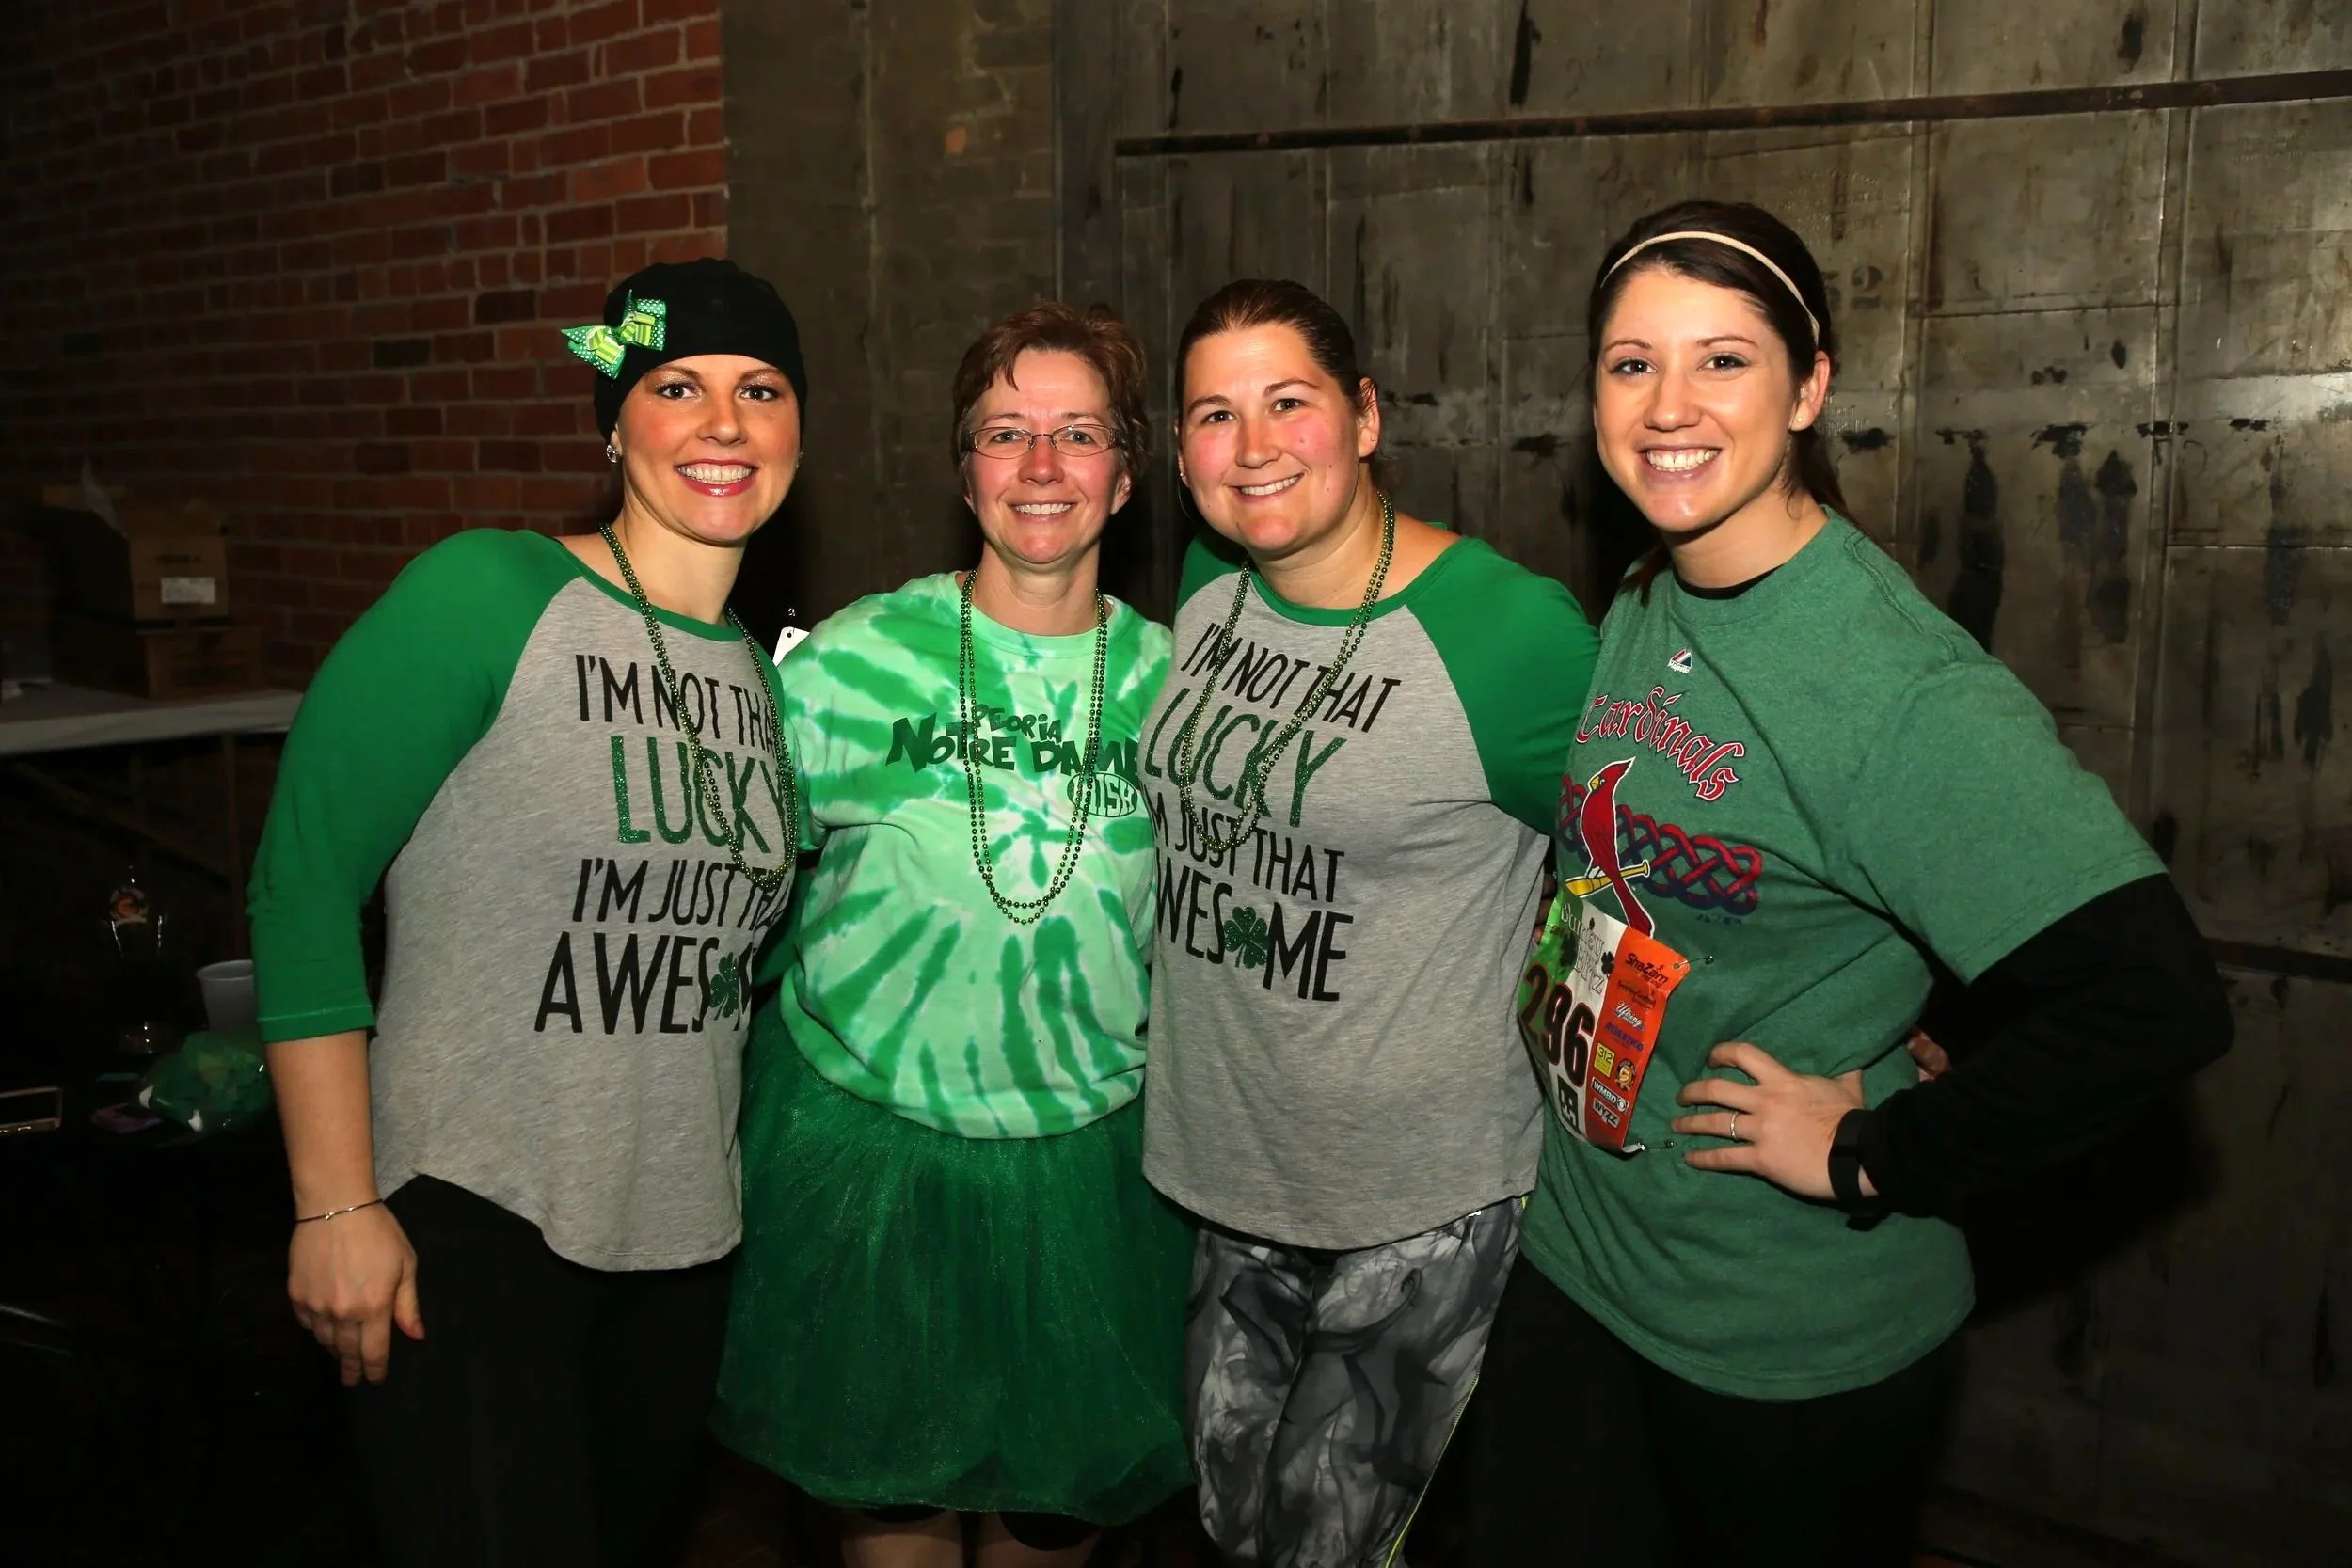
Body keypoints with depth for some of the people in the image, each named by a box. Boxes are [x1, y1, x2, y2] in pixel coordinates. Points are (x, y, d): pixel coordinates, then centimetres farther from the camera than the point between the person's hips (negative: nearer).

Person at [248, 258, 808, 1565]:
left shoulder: (765, 676, 7)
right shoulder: (489, 597, -12)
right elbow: (304, 881, -13)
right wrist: (337, 1207, -14)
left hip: (684, 1236, 6)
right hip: (468, 1217, -6)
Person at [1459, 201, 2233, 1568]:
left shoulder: (1907, 689, -23)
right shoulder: (1638, 617, 2)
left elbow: (2158, 1004, -29)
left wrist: (1873, 1156, -21)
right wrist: (1553, 980, 5)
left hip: (1793, 1343, -7)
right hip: (1577, 1258, 7)